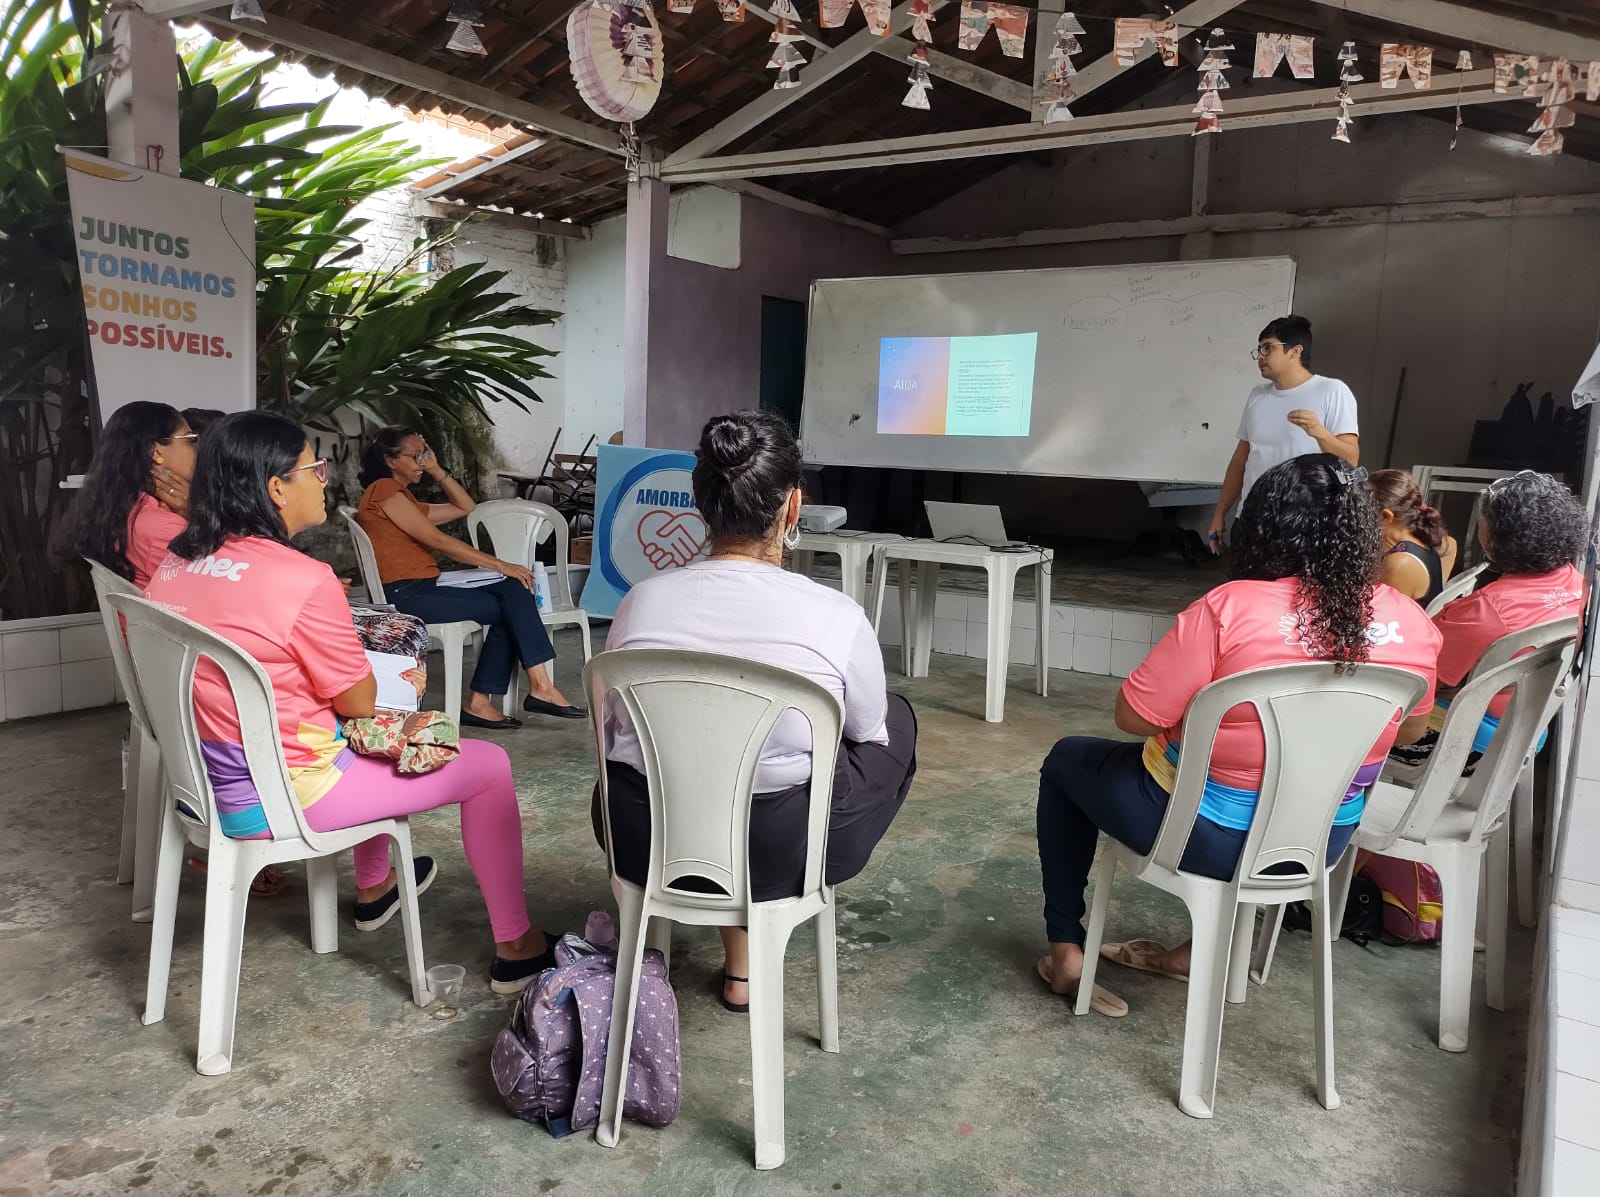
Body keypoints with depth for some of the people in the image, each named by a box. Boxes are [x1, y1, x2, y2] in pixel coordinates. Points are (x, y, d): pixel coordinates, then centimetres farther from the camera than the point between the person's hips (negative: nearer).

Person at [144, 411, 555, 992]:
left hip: (200, 777, 9)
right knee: (489, 765, 4)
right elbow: (359, 700, -12)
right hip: (273, 800, -9)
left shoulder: (175, 563, 0)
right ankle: (514, 948, 14)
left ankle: (373, 888, 49)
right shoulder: (303, 580, -24)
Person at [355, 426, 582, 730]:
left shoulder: (405, 499, 25)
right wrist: (499, 565, -12)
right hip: (405, 595, -9)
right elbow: (437, 540, -12)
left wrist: (437, 471, 18)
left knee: (512, 589, -7)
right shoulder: (383, 491, -4)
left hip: (425, 588, 9)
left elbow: (466, 508, 30)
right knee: (510, 607, -10)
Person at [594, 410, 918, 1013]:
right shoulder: (837, 617, -17)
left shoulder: (642, 600, -9)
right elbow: (869, 733, 2)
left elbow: (612, 731, 6)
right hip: (778, 855, -3)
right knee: (897, 720, 20)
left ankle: (742, 954, 26)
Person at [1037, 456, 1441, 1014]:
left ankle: (1066, 948, 23)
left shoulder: (1230, 609, -25)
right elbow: (1410, 731, 9)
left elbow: (1133, 717, -18)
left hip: (1208, 834, -5)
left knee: (1066, 760, 20)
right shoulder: (1412, 623, -9)